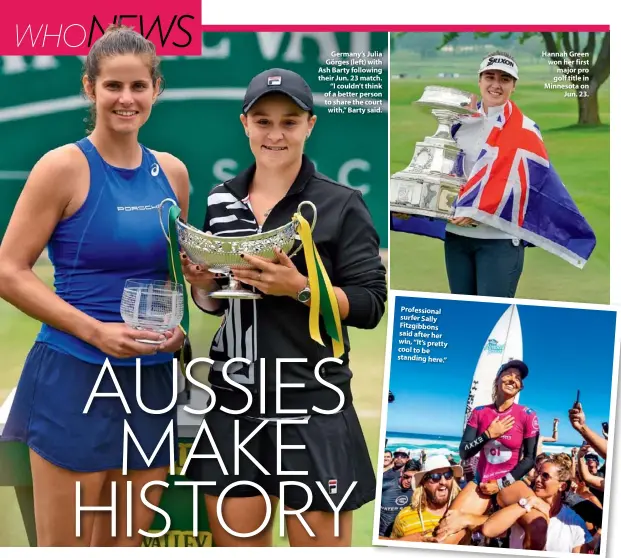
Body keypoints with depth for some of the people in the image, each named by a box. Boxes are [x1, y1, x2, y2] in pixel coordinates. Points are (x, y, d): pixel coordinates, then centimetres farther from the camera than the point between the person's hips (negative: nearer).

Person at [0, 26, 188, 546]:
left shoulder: (172, 173, 7)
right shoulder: (65, 166, -8)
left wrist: (178, 323, 0)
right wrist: (95, 331, -17)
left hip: (152, 380, 5)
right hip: (75, 378, -5)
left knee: (128, 542, 14)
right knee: (65, 544, 4)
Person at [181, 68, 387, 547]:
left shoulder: (341, 205, -5)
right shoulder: (220, 201, 9)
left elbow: (370, 305, -8)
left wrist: (299, 288, -21)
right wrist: (202, 286, -2)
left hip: (311, 407, -4)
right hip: (233, 401, 4)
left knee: (320, 540, 3)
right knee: (234, 539, 10)